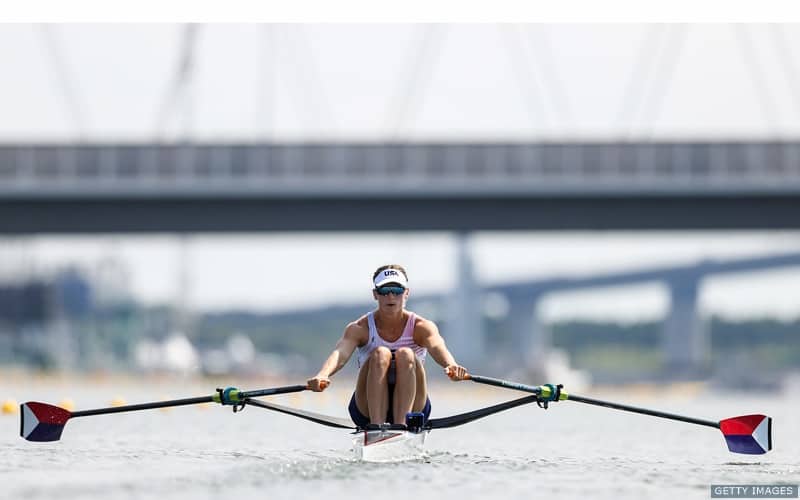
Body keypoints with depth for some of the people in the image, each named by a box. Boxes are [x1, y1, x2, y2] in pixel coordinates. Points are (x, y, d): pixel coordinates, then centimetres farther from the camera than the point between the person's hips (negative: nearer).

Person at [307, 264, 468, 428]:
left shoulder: (421, 327, -2)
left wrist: (451, 365, -49)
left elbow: (437, 347, -25)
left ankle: (402, 423, -39)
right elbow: (340, 353, -21)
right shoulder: (360, 328, -2)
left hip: (412, 407, 0)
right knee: (380, 354, -27)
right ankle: (376, 426, -41)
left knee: (405, 355, -26)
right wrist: (322, 375, -45)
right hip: (368, 411, 0)